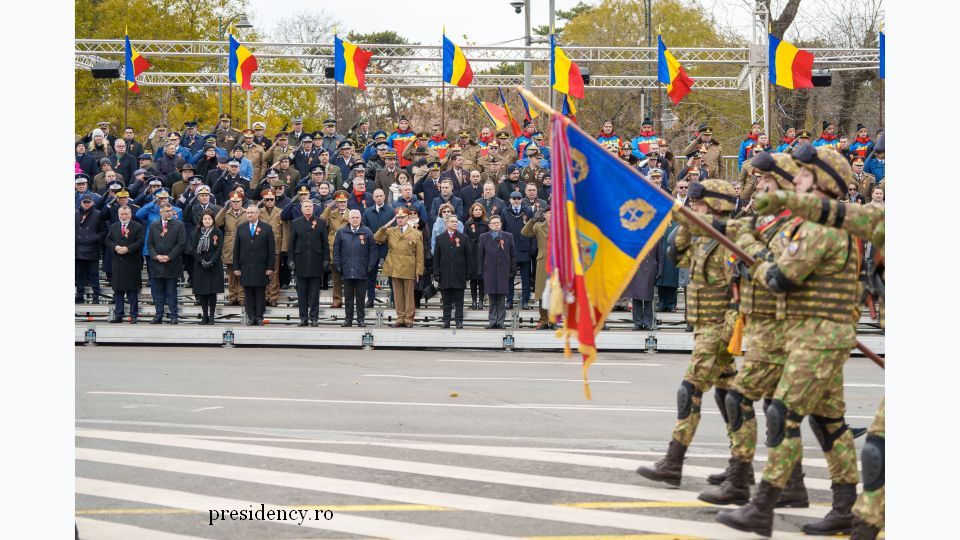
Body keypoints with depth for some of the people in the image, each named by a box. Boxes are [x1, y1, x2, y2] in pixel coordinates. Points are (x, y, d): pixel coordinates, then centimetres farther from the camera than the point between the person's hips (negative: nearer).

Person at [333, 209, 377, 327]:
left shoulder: (367, 233, 3)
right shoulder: (341, 232, 7)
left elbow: (373, 250, 4)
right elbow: (336, 250, 8)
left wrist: (370, 266, -3)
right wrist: (337, 265, 1)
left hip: (361, 271, -1)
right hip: (347, 271, 1)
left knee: (361, 296, 4)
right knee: (348, 296, 5)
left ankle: (360, 318, 10)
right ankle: (348, 318, 11)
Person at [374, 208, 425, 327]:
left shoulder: (416, 234, 2)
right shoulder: (390, 231, 10)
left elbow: (419, 256, 1)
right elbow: (377, 238, -3)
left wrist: (418, 272, -4)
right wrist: (386, 226, -6)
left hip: (408, 270, -3)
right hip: (394, 268, 3)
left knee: (409, 294, 3)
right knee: (397, 295, 6)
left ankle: (408, 319, 9)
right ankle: (400, 318, 12)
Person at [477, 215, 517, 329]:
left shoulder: (508, 237, 8)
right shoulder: (484, 238, 8)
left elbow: (513, 255, 9)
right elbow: (480, 256, 7)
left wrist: (513, 271, 3)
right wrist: (480, 271, 1)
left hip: (504, 272, 0)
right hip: (489, 273, 0)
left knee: (502, 300, 1)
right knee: (492, 300, 3)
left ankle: (500, 322, 5)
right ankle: (492, 321, 8)